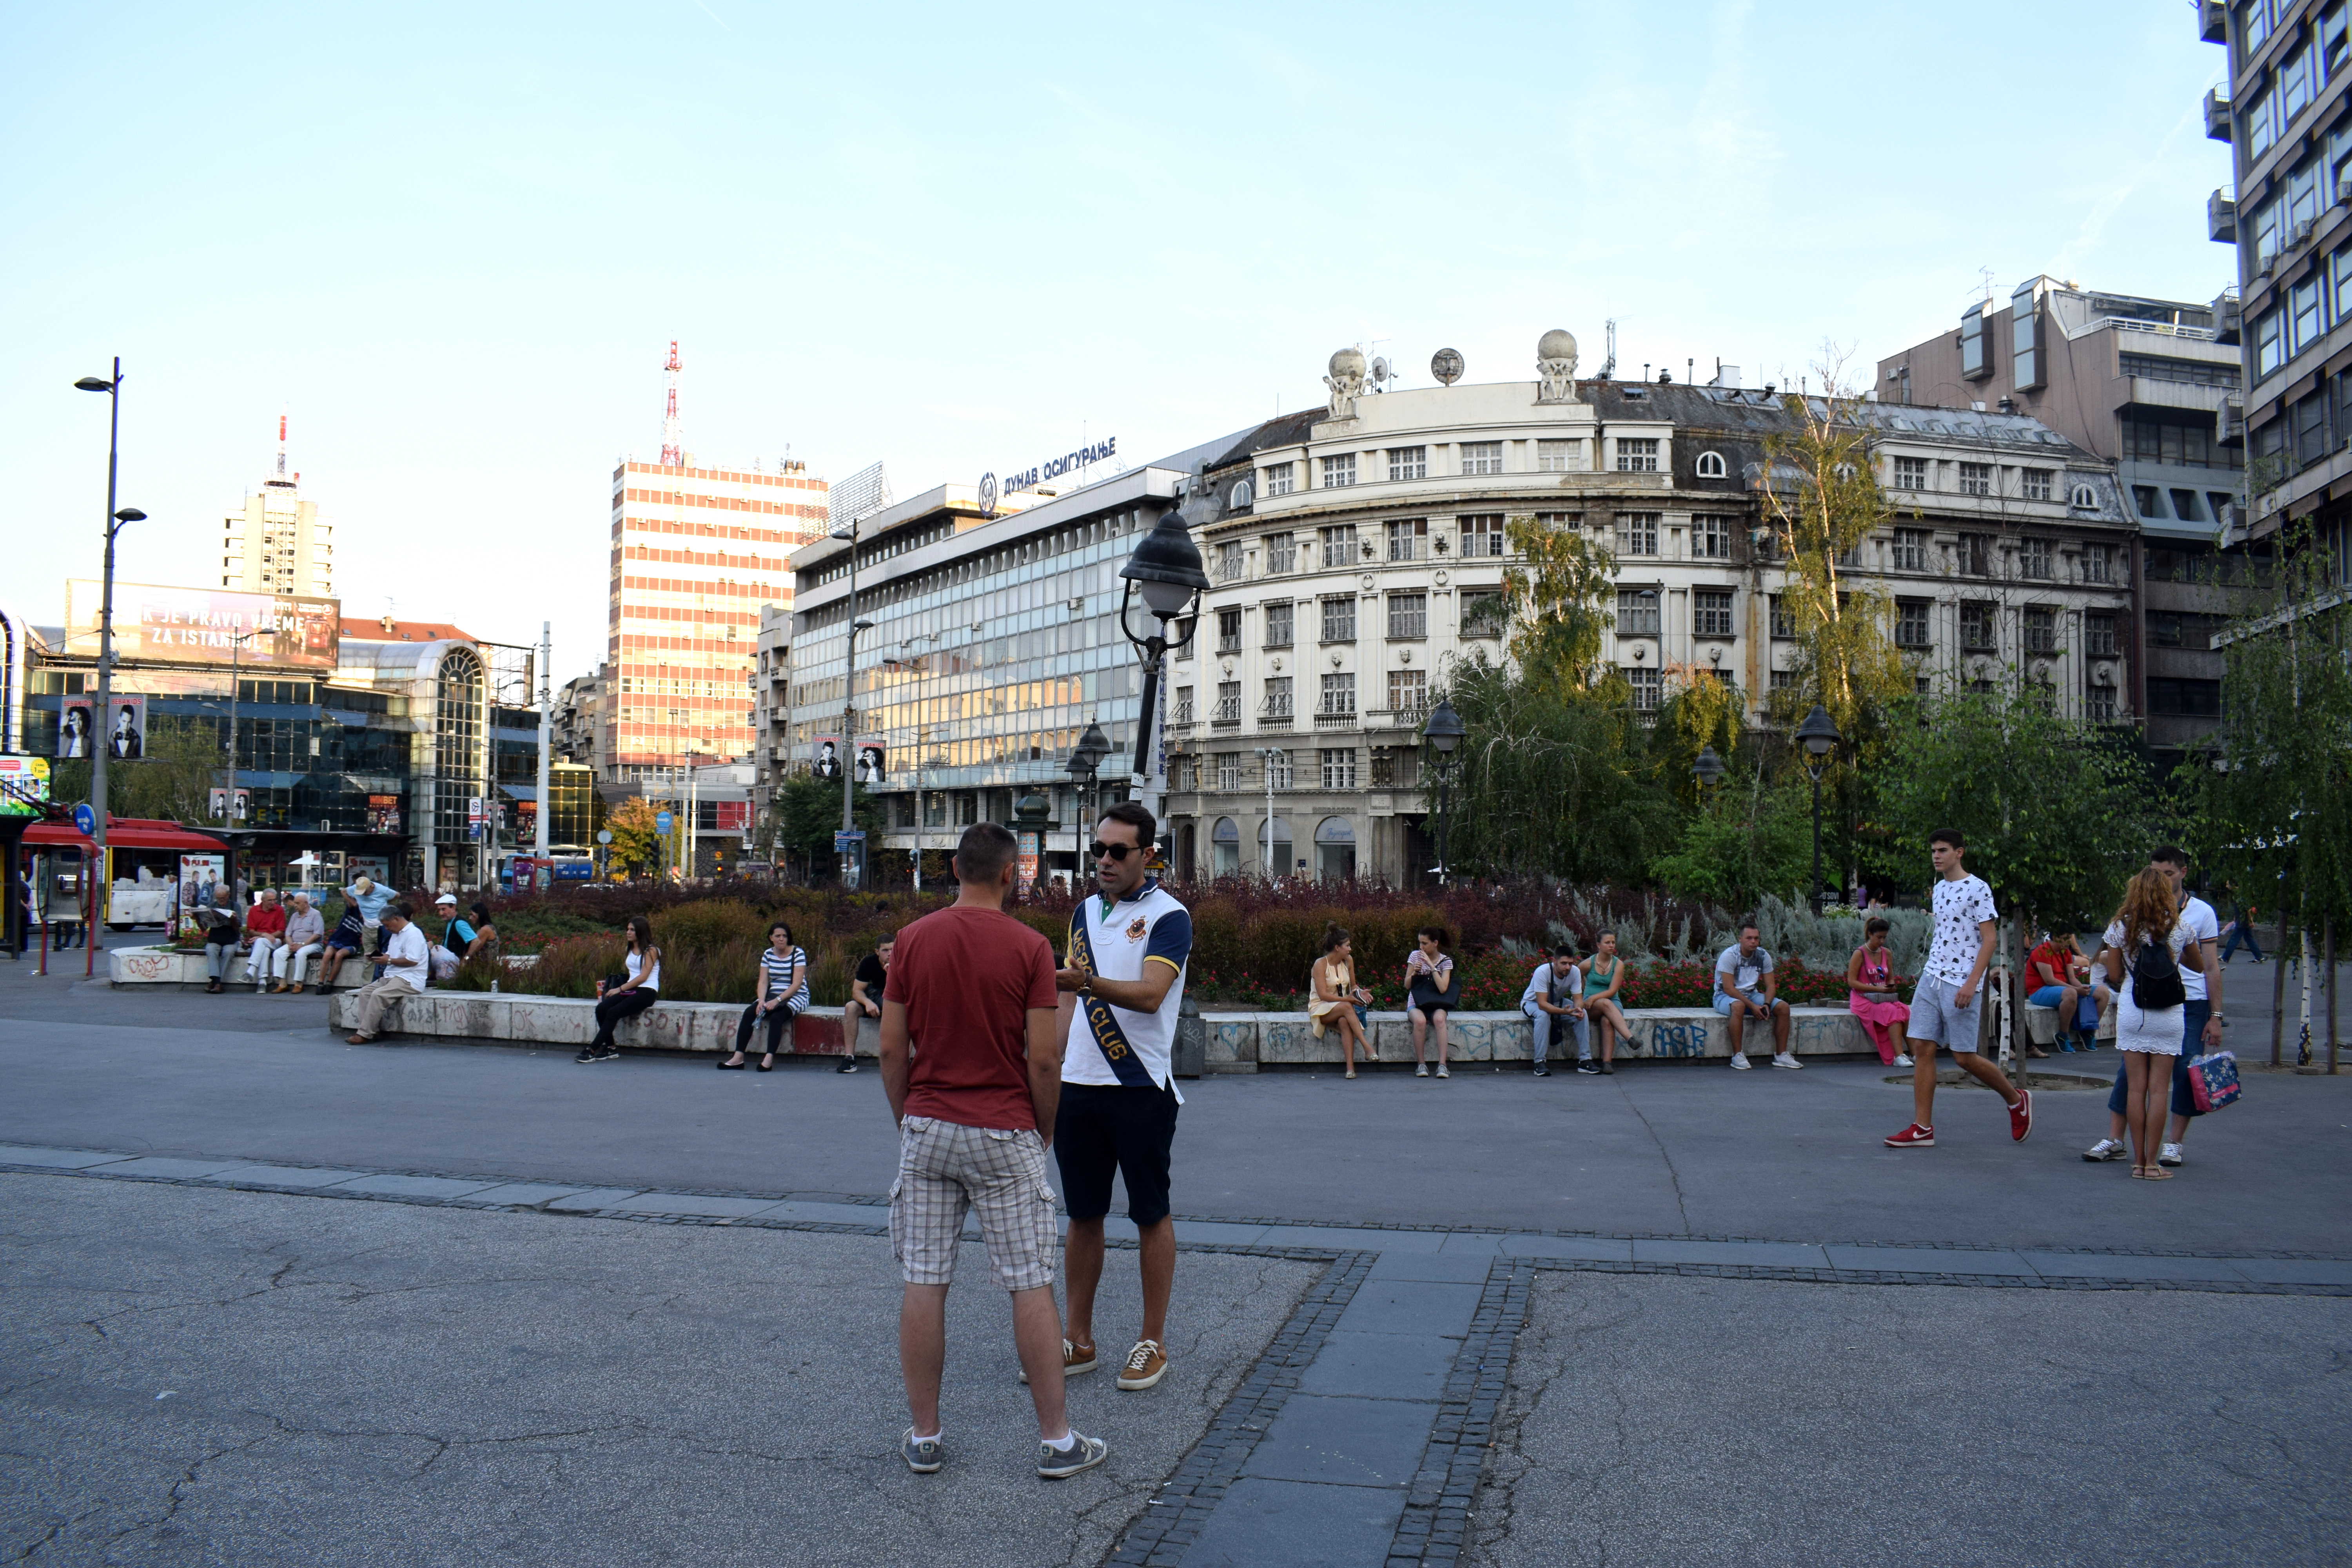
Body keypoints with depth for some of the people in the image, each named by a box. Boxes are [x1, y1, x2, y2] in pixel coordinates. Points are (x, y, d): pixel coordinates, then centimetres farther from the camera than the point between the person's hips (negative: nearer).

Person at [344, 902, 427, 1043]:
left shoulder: (413, 934, -12)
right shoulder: (396, 934, 21)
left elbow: (412, 961, -21)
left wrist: (389, 960, -13)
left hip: (409, 980, -11)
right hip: (392, 977, 11)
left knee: (378, 995, -27)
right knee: (365, 992, -5)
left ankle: (364, 1034, -24)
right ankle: (369, 1030, -15)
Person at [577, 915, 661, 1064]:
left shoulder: (651, 951, -5)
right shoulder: (631, 950, 19)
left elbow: (643, 977, -12)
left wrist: (620, 989, -13)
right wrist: (616, 987, 5)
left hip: (647, 992, -7)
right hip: (631, 990, 7)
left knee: (613, 1013, -27)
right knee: (601, 1008, -18)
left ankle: (592, 1051, -26)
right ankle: (611, 1048, -13)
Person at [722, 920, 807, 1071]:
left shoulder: (798, 954, -8)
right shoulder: (768, 955, 7)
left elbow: (797, 984, -15)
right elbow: (763, 982, 1)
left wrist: (777, 1000, -25)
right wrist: (762, 1000, -19)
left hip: (796, 996, -5)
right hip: (773, 996, 5)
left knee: (776, 1017, -34)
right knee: (749, 1012, -20)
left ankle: (769, 1060, -41)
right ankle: (738, 1058, -26)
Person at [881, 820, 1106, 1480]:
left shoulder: (913, 939, -1)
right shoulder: (1029, 947, -9)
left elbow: (891, 1047, 1)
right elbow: (1043, 1058, -11)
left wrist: (906, 1121, 13)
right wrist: (1045, 1129, 5)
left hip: (928, 1128, 3)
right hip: (1004, 1134, -3)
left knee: (923, 1283, 8)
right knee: (1031, 1286, 4)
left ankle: (924, 1437, 15)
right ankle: (1057, 1441, 10)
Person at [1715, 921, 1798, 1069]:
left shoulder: (1763, 956, -1)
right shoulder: (1730, 955, -19)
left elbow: (1771, 985, 0)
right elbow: (1728, 988, -23)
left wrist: (1766, 1004, -20)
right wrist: (1752, 1007, -27)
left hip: (1750, 995, 6)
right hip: (1725, 996, -6)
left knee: (1783, 1007, -13)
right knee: (1738, 1006, -40)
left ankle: (1781, 1055, -7)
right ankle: (1738, 1055, -33)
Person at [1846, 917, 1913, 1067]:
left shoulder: (1886, 953, 12)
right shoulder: (1859, 954, -6)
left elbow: (1891, 978, 20)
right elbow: (1852, 982, -11)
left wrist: (1891, 986, -5)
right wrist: (1877, 988, -19)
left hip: (1884, 998, 5)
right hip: (1863, 1000, -5)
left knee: (1906, 1011, -25)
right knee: (1894, 1012, -31)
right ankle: (1899, 1055, -35)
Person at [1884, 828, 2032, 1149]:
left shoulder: (1977, 889, -8)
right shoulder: (1939, 888, 15)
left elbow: (1989, 940, -12)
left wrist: (1971, 982, -20)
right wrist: (1930, 974, 18)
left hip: (1961, 984, -7)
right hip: (1931, 978, 7)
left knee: (1964, 1057, -3)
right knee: (1922, 1048, -1)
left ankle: (2017, 1100, 23)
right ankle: (1923, 1128, 1)